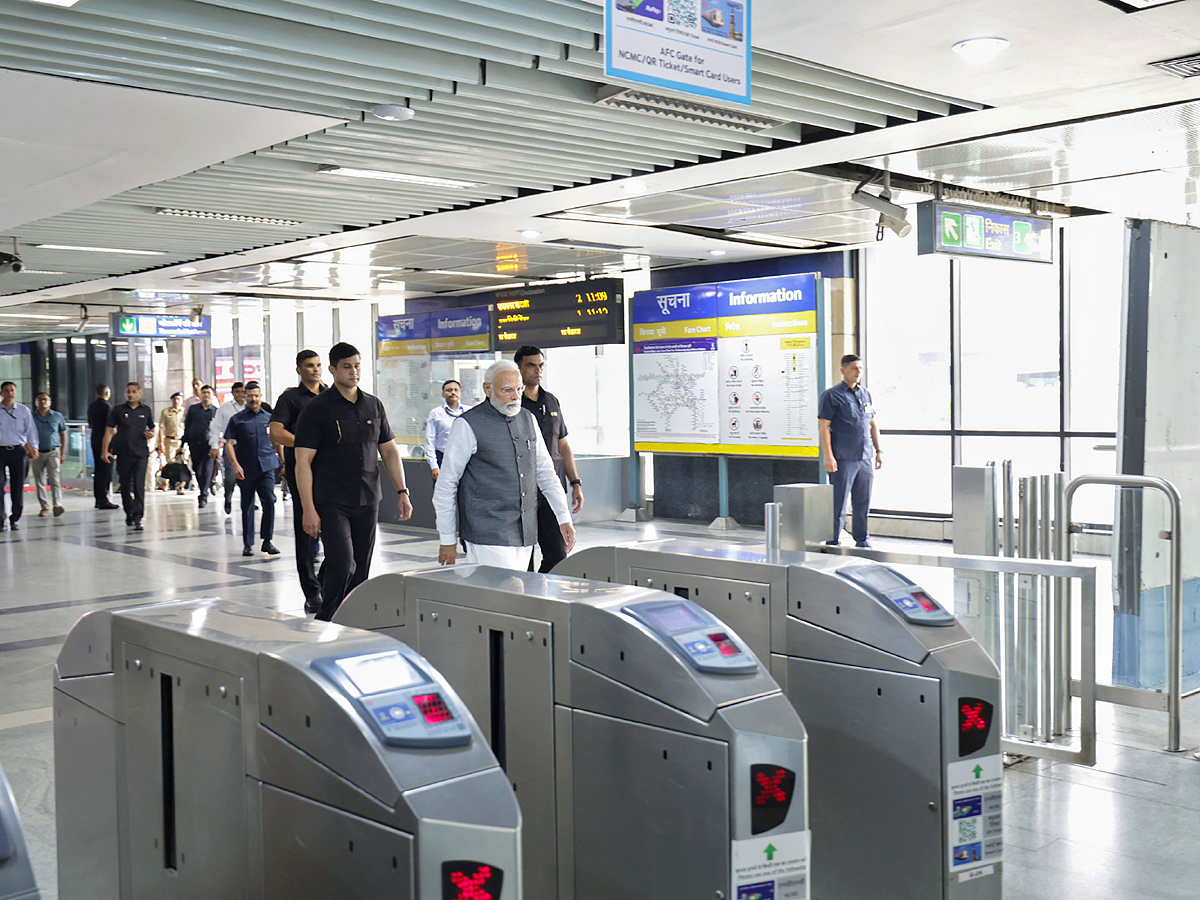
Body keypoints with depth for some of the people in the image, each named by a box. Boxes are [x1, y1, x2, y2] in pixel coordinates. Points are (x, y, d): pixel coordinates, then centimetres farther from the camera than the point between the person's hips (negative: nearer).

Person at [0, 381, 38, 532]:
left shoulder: (24, 410, 9)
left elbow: (30, 430, 12)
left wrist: (33, 447, 2)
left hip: (17, 451, 1)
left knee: (18, 485, 3)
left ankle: (14, 519, 12)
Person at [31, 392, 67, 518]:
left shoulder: (57, 416, 7)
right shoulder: (32, 417, 6)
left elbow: (63, 434, 11)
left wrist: (62, 453, 6)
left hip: (53, 452, -2)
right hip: (37, 453, 2)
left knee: (55, 478, -14)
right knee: (39, 481, 4)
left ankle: (57, 505, -22)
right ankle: (44, 507, 13)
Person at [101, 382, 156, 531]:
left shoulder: (146, 411, 10)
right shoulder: (118, 410, 6)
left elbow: (152, 428, 21)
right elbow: (109, 430, 6)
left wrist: (151, 434, -3)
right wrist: (105, 450, -2)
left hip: (141, 453, -1)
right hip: (123, 453, 1)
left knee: (139, 485, -11)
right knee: (125, 486, 10)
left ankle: (137, 518, -13)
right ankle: (129, 514, 27)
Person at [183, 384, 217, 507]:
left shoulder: (216, 411, 6)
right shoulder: (193, 409, 11)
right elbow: (187, 426, 14)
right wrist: (185, 442, 8)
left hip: (209, 444, -3)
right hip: (195, 444, 3)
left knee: (207, 469, -11)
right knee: (198, 470, 7)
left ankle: (204, 497, -10)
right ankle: (203, 492, 21)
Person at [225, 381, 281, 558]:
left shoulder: (269, 418, 11)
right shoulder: (237, 419, 5)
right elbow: (229, 444, 2)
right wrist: (235, 464, -9)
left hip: (267, 467, 1)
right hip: (246, 470, -1)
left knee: (269, 502, -11)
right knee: (247, 507, 5)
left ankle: (267, 541, 1)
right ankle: (247, 544, 14)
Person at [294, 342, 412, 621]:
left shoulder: (374, 406, 11)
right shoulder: (318, 408, -4)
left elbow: (390, 451, 17)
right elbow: (303, 462, -6)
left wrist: (402, 492, 6)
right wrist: (309, 509, -13)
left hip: (367, 503, 5)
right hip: (331, 503, -5)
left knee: (361, 572, 7)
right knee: (343, 564, -16)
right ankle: (324, 625, 1)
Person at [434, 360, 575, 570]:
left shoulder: (528, 420, 12)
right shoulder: (468, 426, -5)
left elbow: (546, 472, 20)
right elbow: (445, 485, -2)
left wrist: (564, 518, 13)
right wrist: (447, 540, -2)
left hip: (525, 536, 6)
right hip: (488, 537, -6)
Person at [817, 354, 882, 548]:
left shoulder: (865, 394, 16)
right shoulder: (832, 395, -4)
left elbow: (872, 424, 22)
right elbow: (823, 426, -8)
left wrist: (878, 450, 16)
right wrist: (827, 456, -14)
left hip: (865, 458, 6)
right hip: (843, 458, -6)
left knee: (863, 502, 10)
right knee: (838, 502, -4)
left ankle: (862, 540, 19)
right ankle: (833, 542, 4)